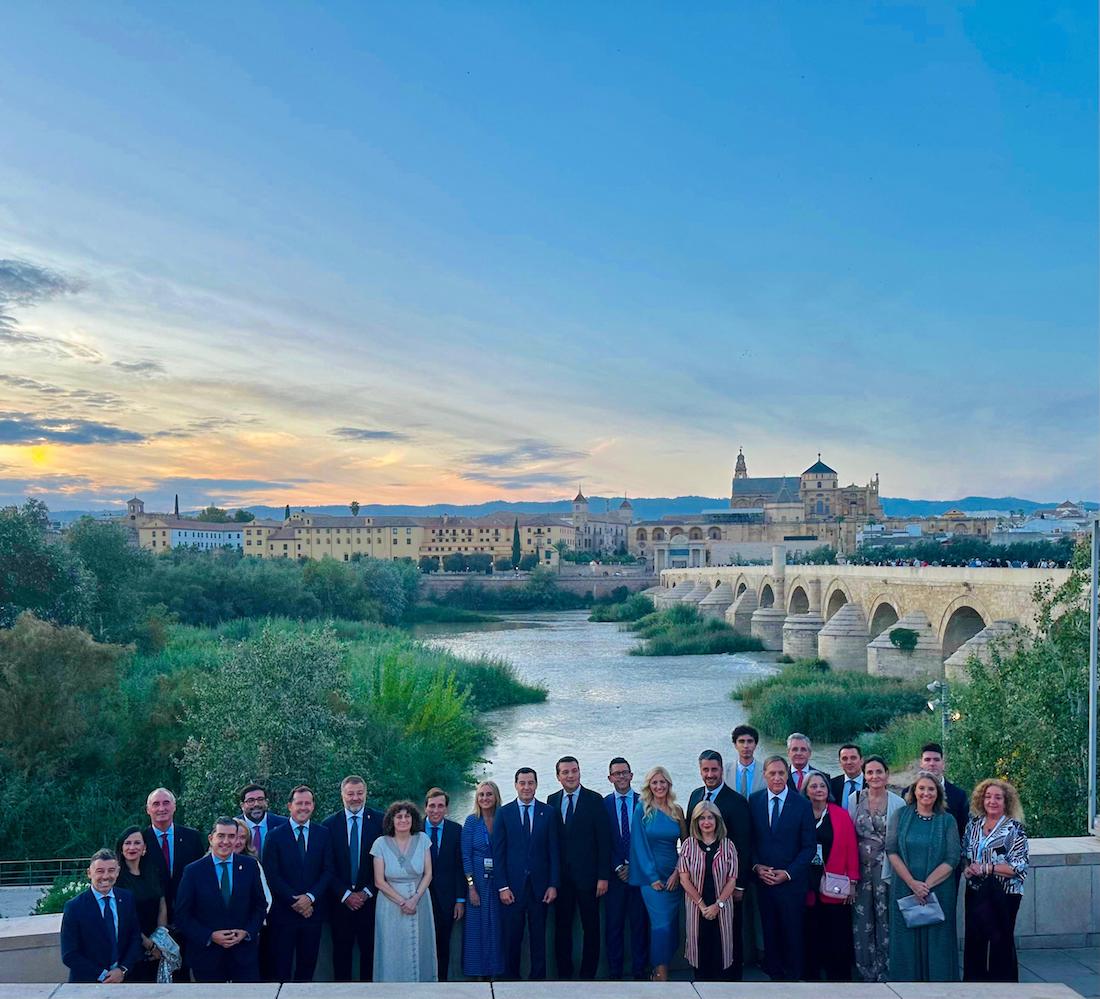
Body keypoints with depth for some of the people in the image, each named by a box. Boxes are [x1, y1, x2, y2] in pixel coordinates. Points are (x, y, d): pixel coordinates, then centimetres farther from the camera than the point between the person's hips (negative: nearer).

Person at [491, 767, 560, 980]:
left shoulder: (548, 812, 4)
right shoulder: (503, 813, 3)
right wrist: (502, 886, -5)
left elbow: (554, 851, 4)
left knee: (538, 937, 6)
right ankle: (512, 976, 17)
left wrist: (553, 884, -3)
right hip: (513, 886, 0)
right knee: (512, 937, 5)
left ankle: (538, 977, 16)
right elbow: (498, 852, 1)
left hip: (539, 885, 1)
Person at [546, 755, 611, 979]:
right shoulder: (552, 801, 7)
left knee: (591, 927, 4)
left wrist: (603, 876, -10)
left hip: (587, 875, -3)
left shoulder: (594, 800, -4)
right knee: (562, 927, 9)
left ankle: (588, 975, 15)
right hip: (561, 875, 3)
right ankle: (564, 974, 19)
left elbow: (604, 840, -6)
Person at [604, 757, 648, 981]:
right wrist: (617, 868, -6)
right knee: (613, 926, 2)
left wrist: (633, 866, -5)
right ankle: (614, 974, 9)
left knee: (640, 924, 2)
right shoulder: (603, 804, 4)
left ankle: (638, 973, 10)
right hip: (614, 875, 0)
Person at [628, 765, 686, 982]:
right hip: (651, 875, -4)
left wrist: (677, 872, -5)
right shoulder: (641, 810, -2)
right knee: (662, 924, -12)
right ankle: (661, 974, -5)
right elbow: (639, 845, -5)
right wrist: (652, 877, -10)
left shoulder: (677, 811, 7)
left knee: (672, 924, 3)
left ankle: (658, 972, 14)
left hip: (674, 876, 4)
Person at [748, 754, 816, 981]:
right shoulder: (754, 801, 2)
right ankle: (774, 973, 24)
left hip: (792, 881, -2)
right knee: (770, 931, 9)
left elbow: (809, 846, -4)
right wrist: (756, 866, -7)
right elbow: (749, 839, 8)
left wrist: (788, 873, -11)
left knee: (792, 933, 7)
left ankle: (792, 975, 23)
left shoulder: (802, 804, -5)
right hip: (763, 879, 2)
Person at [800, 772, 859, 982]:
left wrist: (852, 882, -3)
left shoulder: (841, 815, 1)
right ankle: (811, 976, 17)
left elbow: (851, 849, 1)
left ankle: (839, 978, 13)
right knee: (810, 936, 6)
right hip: (807, 887, 1)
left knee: (837, 939, 2)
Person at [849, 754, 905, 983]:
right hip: (860, 867, 2)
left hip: (886, 868, -2)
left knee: (885, 919, 0)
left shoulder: (898, 803, -2)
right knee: (862, 919, 5)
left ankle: (883, 972, 14)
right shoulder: (854, 799, 3)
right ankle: (865, 970, 18)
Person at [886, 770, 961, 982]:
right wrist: (913, 883, -13)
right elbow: (892, 851, -3)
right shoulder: (900, 815, 3)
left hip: (938, 891, 0)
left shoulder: (947, 821, 2)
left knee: (936, 942, 4)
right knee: (906, 942, 5)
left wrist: (926, 885, -14)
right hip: (904, 889, 0)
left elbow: (952, 860, -5)